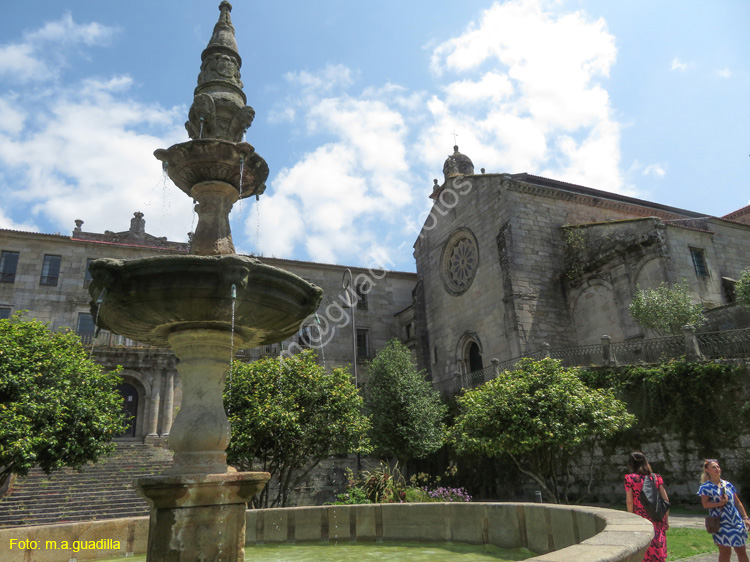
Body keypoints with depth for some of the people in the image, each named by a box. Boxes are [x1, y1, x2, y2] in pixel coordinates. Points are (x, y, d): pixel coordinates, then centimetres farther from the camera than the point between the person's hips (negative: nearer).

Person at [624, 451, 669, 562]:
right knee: (658, 550, 12)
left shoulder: (630, 478, -6)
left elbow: (629, 501, -10)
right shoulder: (656, 478, 3)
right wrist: (666, 520, 9)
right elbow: (665, 499, 1)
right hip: (657, 522, 3)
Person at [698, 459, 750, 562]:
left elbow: (737, 503, 13)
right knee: (725, 552, 0)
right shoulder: (705, 487, -4)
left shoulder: (727, 484, 10)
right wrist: (720, 503, -22)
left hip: (736, 521, 5)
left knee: (741, 550, 8)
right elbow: (705, 504, -9)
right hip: (721, 523, -5)